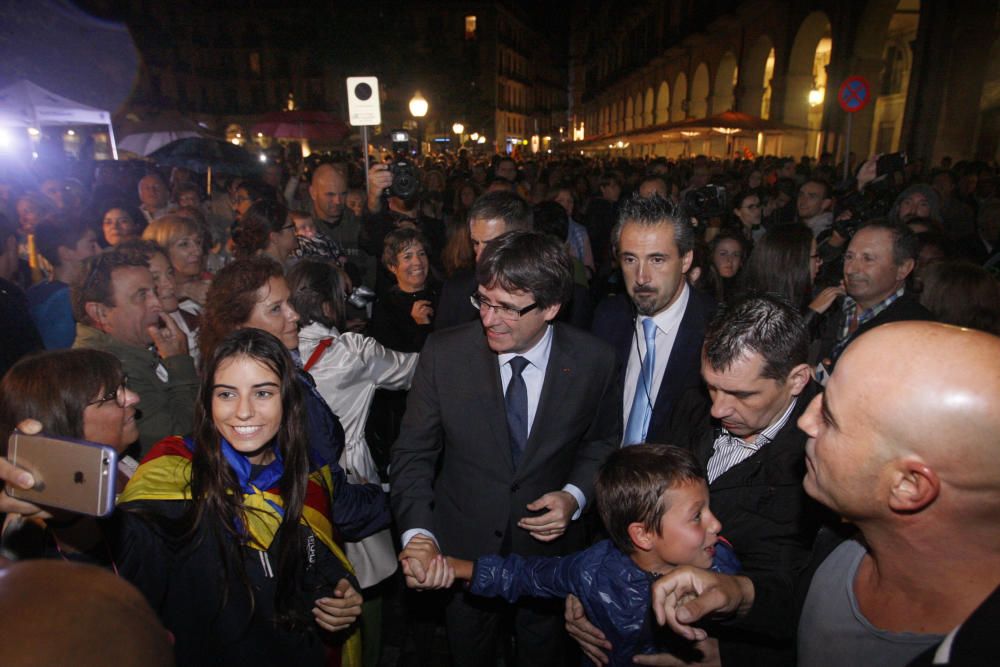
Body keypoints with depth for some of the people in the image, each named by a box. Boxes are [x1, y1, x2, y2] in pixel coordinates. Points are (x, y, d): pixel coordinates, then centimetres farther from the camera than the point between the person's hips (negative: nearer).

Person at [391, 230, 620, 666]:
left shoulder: (593, 361, -17)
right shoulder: (443, 353, -18)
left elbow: (602, 440, 0)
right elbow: (413, 453, -12)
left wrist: (575, 496, -16)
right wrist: (417, 532, -25)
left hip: (549, 543, 1)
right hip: (463, 547, 0)